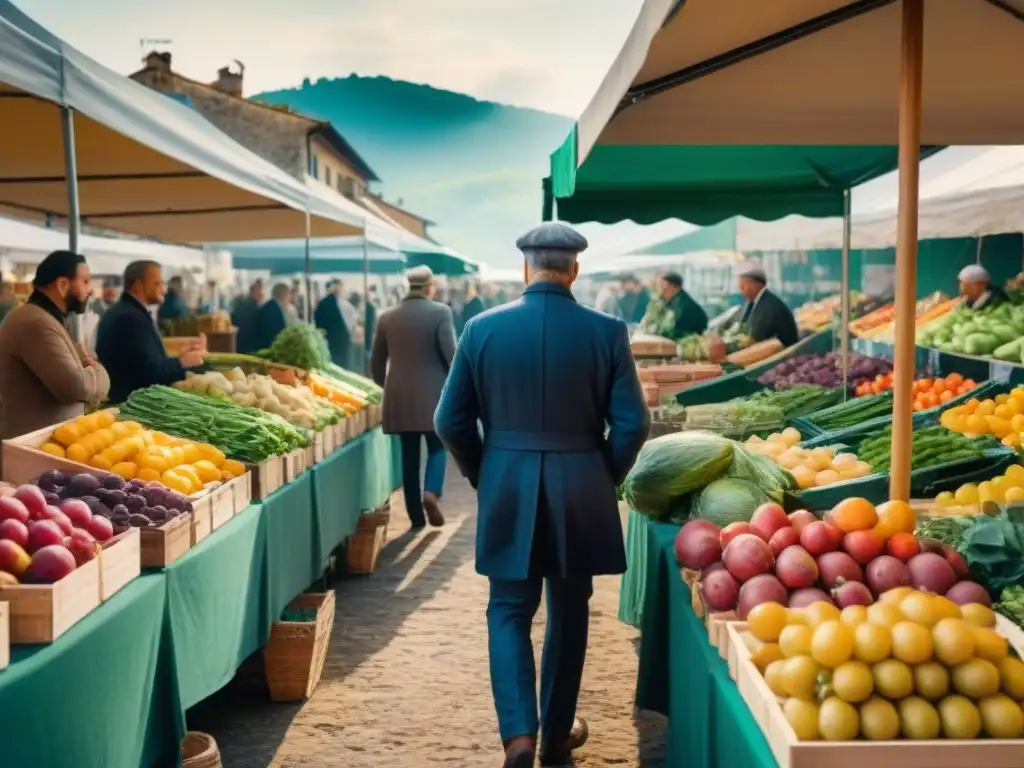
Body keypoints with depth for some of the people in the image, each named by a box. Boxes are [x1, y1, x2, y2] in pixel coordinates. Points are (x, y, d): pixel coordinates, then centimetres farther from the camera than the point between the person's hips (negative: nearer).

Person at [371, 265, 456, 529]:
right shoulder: (440, 312, -6)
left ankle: (416, 516, 12)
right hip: (432, 394, -3)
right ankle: (431, 492, -11)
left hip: (399, 398, 3)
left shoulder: (387, 317, 4)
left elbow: (376, 364, 9)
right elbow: (450, 355, -10)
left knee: (409, 456, 10)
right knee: (437, 447, 14)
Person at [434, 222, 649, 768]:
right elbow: (631, 425, -7)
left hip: (508, 493, 0)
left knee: (509, 612, 14)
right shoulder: (607, 332, -6)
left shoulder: (483, 328, -4)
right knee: (568, 615, 16)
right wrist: (603, 481, 9)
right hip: (581, 494, 0)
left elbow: (451, 422, -1)